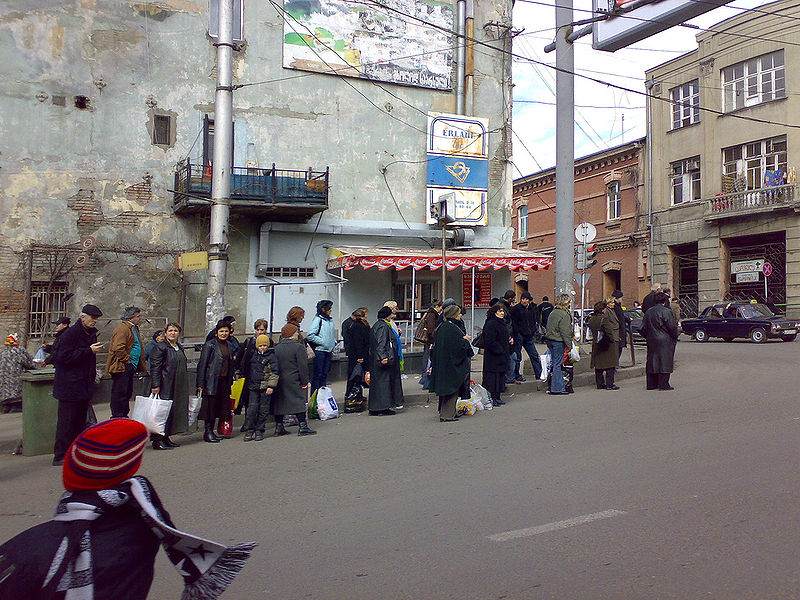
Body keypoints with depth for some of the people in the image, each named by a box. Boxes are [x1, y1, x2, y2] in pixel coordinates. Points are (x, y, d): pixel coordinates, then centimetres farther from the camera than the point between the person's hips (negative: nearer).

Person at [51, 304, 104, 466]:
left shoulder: (92, 334, 14)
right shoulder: (70, 334, -11)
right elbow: (64, 357, -19)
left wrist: (93, 374, 17)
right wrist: (89, 351, -20)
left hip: (84, 385, 8)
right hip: (70, 387, -8)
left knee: (80, 421, 13)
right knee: (67, 421, -5)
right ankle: (60, 456, 2)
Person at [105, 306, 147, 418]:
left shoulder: (134, 328, 19)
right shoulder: (123, 328, -14)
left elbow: (138, 348, 28)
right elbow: (118, 348, -24)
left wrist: (142, 366, 20)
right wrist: (127, 360, -18)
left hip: (130, 367, 10)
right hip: (122, 367, -10)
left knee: (128, 392, 15)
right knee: (119, 392, -4)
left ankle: (124, 415, 25)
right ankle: (117, 417, 1)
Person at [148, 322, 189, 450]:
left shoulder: (179, 347, 16)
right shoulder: (160, 347, -8)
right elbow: (155, 368, -13)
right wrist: (155, 386, -19)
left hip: (178, 388, 8)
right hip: (165, 387, -8)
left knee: (175, 410, 9)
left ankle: (166, 438, 17)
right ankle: (157, 440, 0)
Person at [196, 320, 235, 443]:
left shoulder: (229, 346, 14)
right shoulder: (209, 345, -5)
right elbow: (202, 365, -8)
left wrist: (230, 382, 15)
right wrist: (200, 384, -12)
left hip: (224, 381, 6)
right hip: (212, 381, -6)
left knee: (221, 406, 6)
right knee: (210, 406, -3)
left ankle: (211, 431, 16)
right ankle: (208, 432, 6)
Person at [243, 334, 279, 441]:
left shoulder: (271, 357, -5)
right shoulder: (253, 356, 11)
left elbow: (275, 373, -8)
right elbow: (249, 370, 25)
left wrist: (271, 386, -14)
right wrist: (248, 382, 22)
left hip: (265, 388, -3)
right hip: (254, 386, 3)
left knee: (263, 409, 3)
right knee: (252, 408, -3)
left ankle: (260, 431, 13)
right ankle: (249, 430, 5)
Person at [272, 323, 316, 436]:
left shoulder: (276, 348, 6)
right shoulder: (298, 347, -11)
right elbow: (303, 366, -13)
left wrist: (275, 382, 15)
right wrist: (304, 382, -7)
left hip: (279, 381, 6)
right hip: (294, 382, -6)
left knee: (279, 403, 10)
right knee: (299, 403, 0)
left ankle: (279, 428, 14)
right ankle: (303, 427, 0)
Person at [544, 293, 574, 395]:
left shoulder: (553, 312, 13)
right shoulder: (564, 314, -14)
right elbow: (565, 332, -16)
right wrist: (569, 345, -12)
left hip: (550, 340, 9)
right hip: (558, 342, -9)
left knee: (554, 363, 12)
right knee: (557, 364, -5)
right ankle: (557, 388, -1)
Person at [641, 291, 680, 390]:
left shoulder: (648, 312, 8)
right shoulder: (666, 311, -11)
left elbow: (643, 327, 12)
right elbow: (672, 327, -12)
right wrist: (675, 337, 3)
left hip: (651, 341, 6)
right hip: (664, 341, -6)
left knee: (652, 361, 10)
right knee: (664, 361, -2)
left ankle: (651, 384, 13)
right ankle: (663, 384, -3)